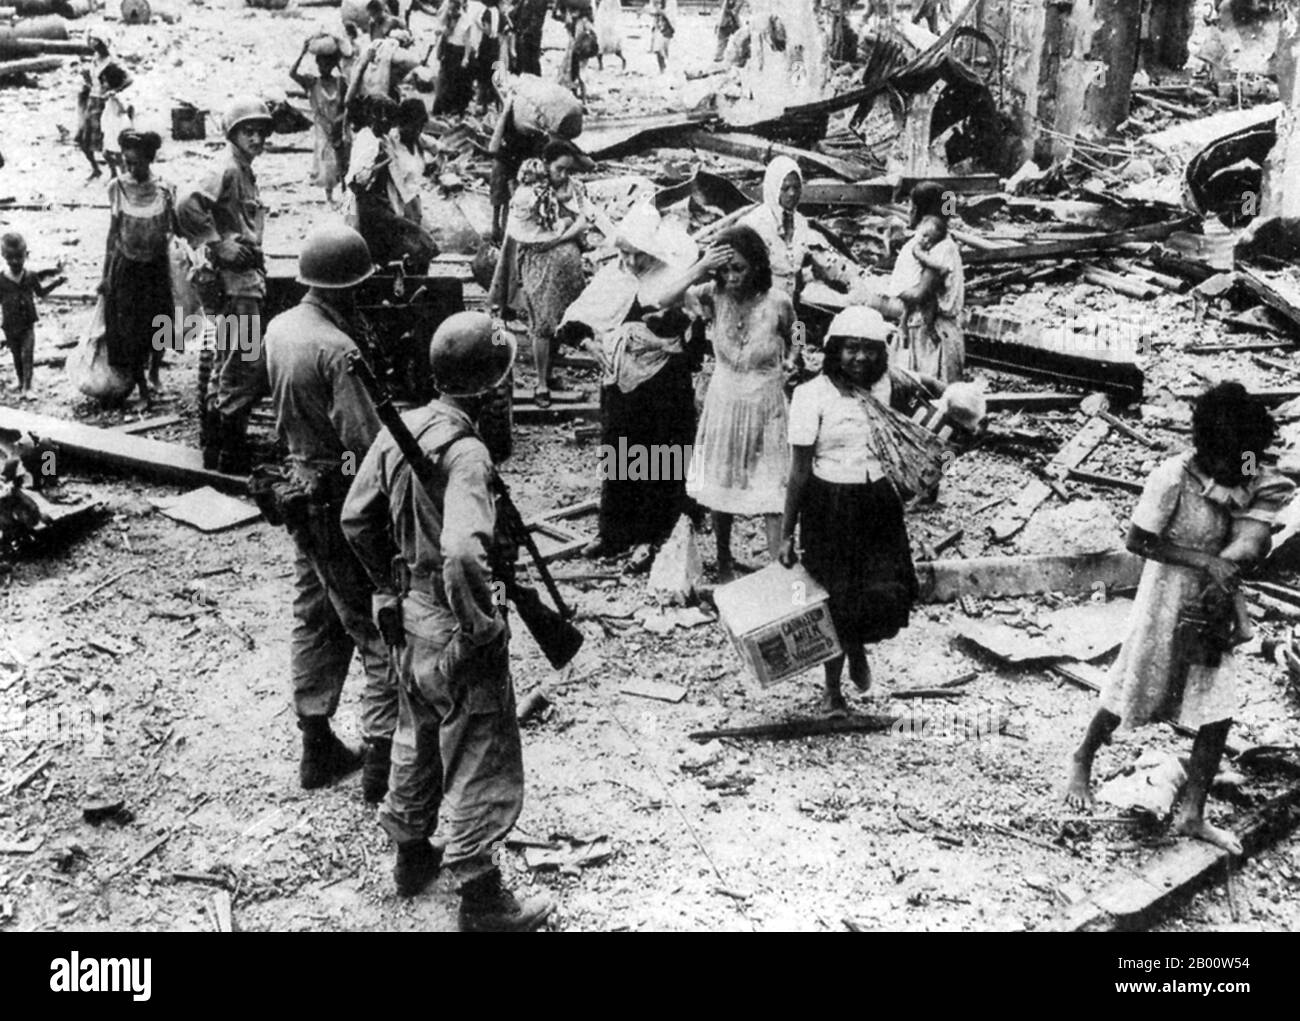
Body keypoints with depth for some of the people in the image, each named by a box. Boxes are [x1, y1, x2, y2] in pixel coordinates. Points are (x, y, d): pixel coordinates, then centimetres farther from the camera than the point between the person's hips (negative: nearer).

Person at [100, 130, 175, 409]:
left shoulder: (164, 190, -7)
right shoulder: (118, 187, -6)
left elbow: (175, 229, 3)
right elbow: (113, 232, 1)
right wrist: (106, 274, 1)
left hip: (156, 266, 0)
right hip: (126, 268, 0)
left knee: (158, 325, 4)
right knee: (128, 330, 2)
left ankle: (154, 370, 34)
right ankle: (142, 388, 15)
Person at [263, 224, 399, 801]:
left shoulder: (279, 328, 3)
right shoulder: (337, 349, -23)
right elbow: (367, 442, -26)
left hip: (299, 488, 9)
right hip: (342, 499, -9)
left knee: (315, 619, 18)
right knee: (381, 629, 1)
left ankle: (318, 748, 28)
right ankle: (381, 761, 5)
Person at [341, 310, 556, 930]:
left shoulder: (398, 429, -2)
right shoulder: (466, 452, -27)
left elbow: (356, 518, 8)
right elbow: (463, 554, -40)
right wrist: (482, 624, -26)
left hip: (410, 612, 8)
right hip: (455, 630, -8)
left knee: (418, 739, 26)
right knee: (482, 762, 7)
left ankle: (412, 856, 44)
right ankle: (481, 901, 21)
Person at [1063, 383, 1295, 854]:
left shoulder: (1250, 480, -7)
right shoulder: (1173, 478, -22)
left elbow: (1254, 538, -18)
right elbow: (1137, 541, -17)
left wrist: (1226, 564, -39)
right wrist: (1205, 560, -24)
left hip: (1215, 610, 5)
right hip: (1168, 605, -5)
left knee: (1217, 715, 4)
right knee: (1130, 698, 11)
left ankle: (1192, 815, 18)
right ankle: (1082, 761, 39)